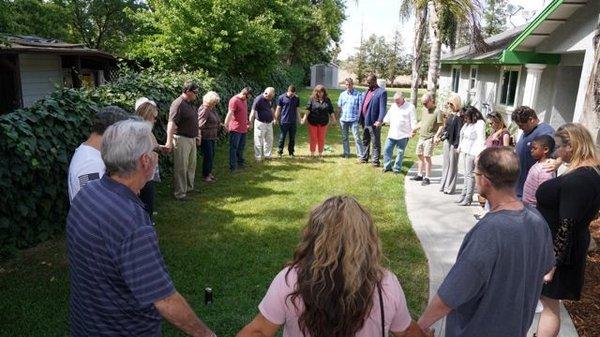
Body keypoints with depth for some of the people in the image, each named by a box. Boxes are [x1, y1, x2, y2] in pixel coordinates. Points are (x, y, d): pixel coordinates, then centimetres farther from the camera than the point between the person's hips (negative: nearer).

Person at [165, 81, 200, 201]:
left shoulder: (190, 104, 11)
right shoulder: (178, 104, -18)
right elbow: (172, 123, -27)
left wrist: (197, 135, 24)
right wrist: (169, 141, -35)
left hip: (192, 139, 9)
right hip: (181, 139, -9)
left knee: (191, 165, 19)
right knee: (181, 168, -1)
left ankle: (189, 187, 34)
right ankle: (179, 193, 8)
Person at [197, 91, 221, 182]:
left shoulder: (213, 108, 8)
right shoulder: (204, 110, -20)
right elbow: (200, 125, -23)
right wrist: (199, 137, -25)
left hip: (212, 136, 9)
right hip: (205, 137, -9)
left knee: (212, 155, 15)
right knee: (208, 156, -2)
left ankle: (209, 173, 29)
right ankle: (205, 175, 11)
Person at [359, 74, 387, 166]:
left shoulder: (382, 92, -11)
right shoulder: (368, 91, 15)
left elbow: (383, 108, -17)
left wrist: (380, 120, -26)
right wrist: (361, 119, 12)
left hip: (373, 122, -8)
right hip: (365, 121, 8)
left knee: (376, 143, 3)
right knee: (365, 141, 19)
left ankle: (375, 161, 9)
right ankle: (364, 158, 32)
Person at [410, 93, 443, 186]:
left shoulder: (437, 112, -11)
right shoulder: (426, 111, 12)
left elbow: (441, 126, -13)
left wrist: (436, 136, -24)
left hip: (429, 138, -8)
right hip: (421, 137, 8)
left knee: (427, 157, -7)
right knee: (420, 155, 12)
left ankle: (427, 178, 0)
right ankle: (419, 175, 24)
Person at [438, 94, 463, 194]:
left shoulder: (460, 116, -14)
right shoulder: (449, 114, 9)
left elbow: (459, 131, -17)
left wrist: (457, 145, -20)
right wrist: (440, 137, 7)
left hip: (454, 143, -7)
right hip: (447, 141, 7)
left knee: (453, 165, 2)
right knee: (445, 164, 13)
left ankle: (450, 187, 11)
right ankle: (444, 185, 23)